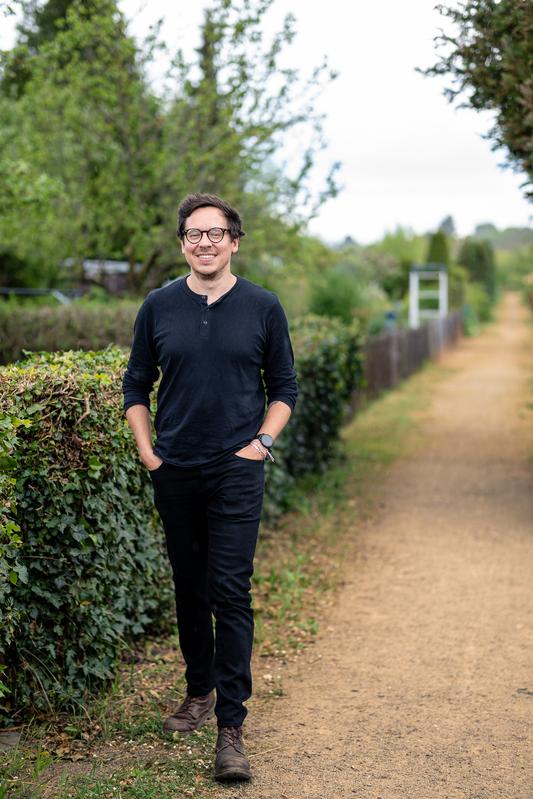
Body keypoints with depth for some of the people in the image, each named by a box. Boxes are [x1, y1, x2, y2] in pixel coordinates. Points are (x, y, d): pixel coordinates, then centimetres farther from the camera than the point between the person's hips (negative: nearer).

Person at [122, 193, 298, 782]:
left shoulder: (262, 308, 1)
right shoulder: (159, 307, 5)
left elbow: (284, 387, 8)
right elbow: (136, 385, 12)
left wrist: (262, 441, -4)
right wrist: (146, 449, 2)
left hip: (237, 471, -2)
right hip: (174, 472, 3)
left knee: (230, 594, -8)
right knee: (189, 589, 13)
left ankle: (231, 727, -5)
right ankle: (200, 691, 32)